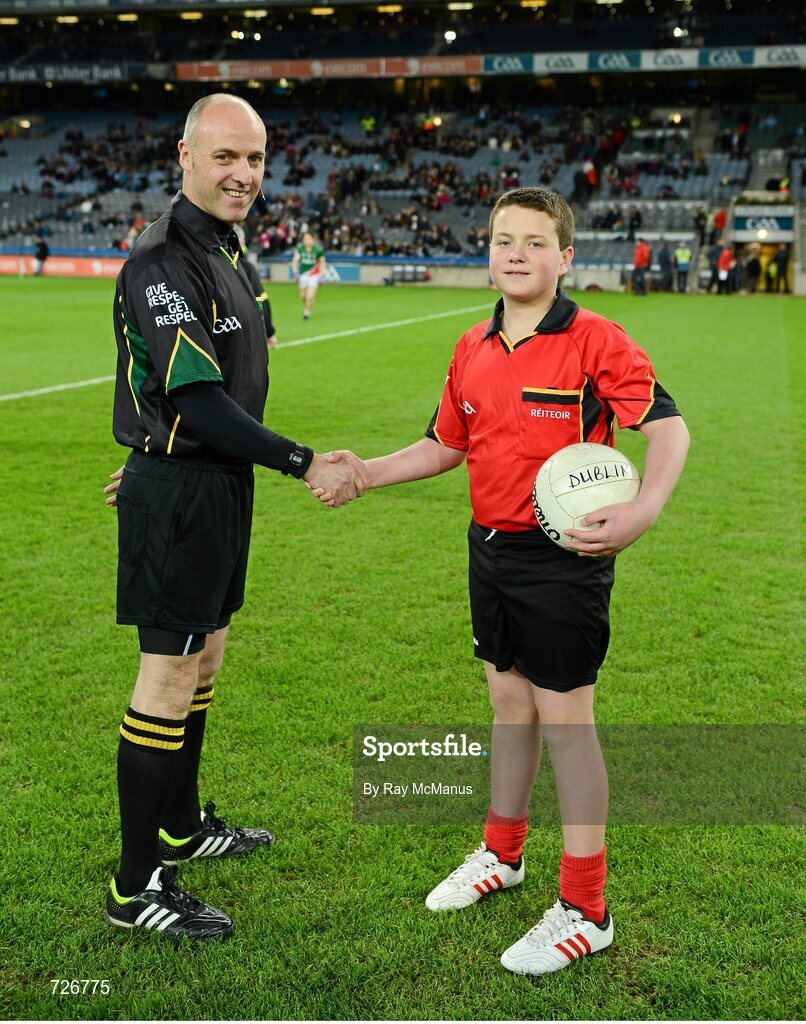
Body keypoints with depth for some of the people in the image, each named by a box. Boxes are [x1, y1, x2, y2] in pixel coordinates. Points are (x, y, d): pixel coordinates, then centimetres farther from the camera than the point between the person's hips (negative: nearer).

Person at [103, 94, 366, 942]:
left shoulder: (219, 249, 13)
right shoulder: (163, 261, -19)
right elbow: (200, 402, -24)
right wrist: (307, 465, -23)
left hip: (215, 484, 10)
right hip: (180, 494, -10)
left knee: (202, 658, 19)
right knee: (167, 679, -3)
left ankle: (182, 828, 36)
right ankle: (137, 887, 9)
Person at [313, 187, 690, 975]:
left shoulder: (595, 342, -13)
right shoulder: (473, 348, 8)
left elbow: (667, 426, -19)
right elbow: (446, 445, 17)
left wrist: (642, 512, -35)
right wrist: (364, 473, 6)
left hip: (564, 555, -6)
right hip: (491, 549, 6)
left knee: (564, 718, -1)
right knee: (509, 701, 19)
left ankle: (585, 911, 12)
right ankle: (502, 853, 38)